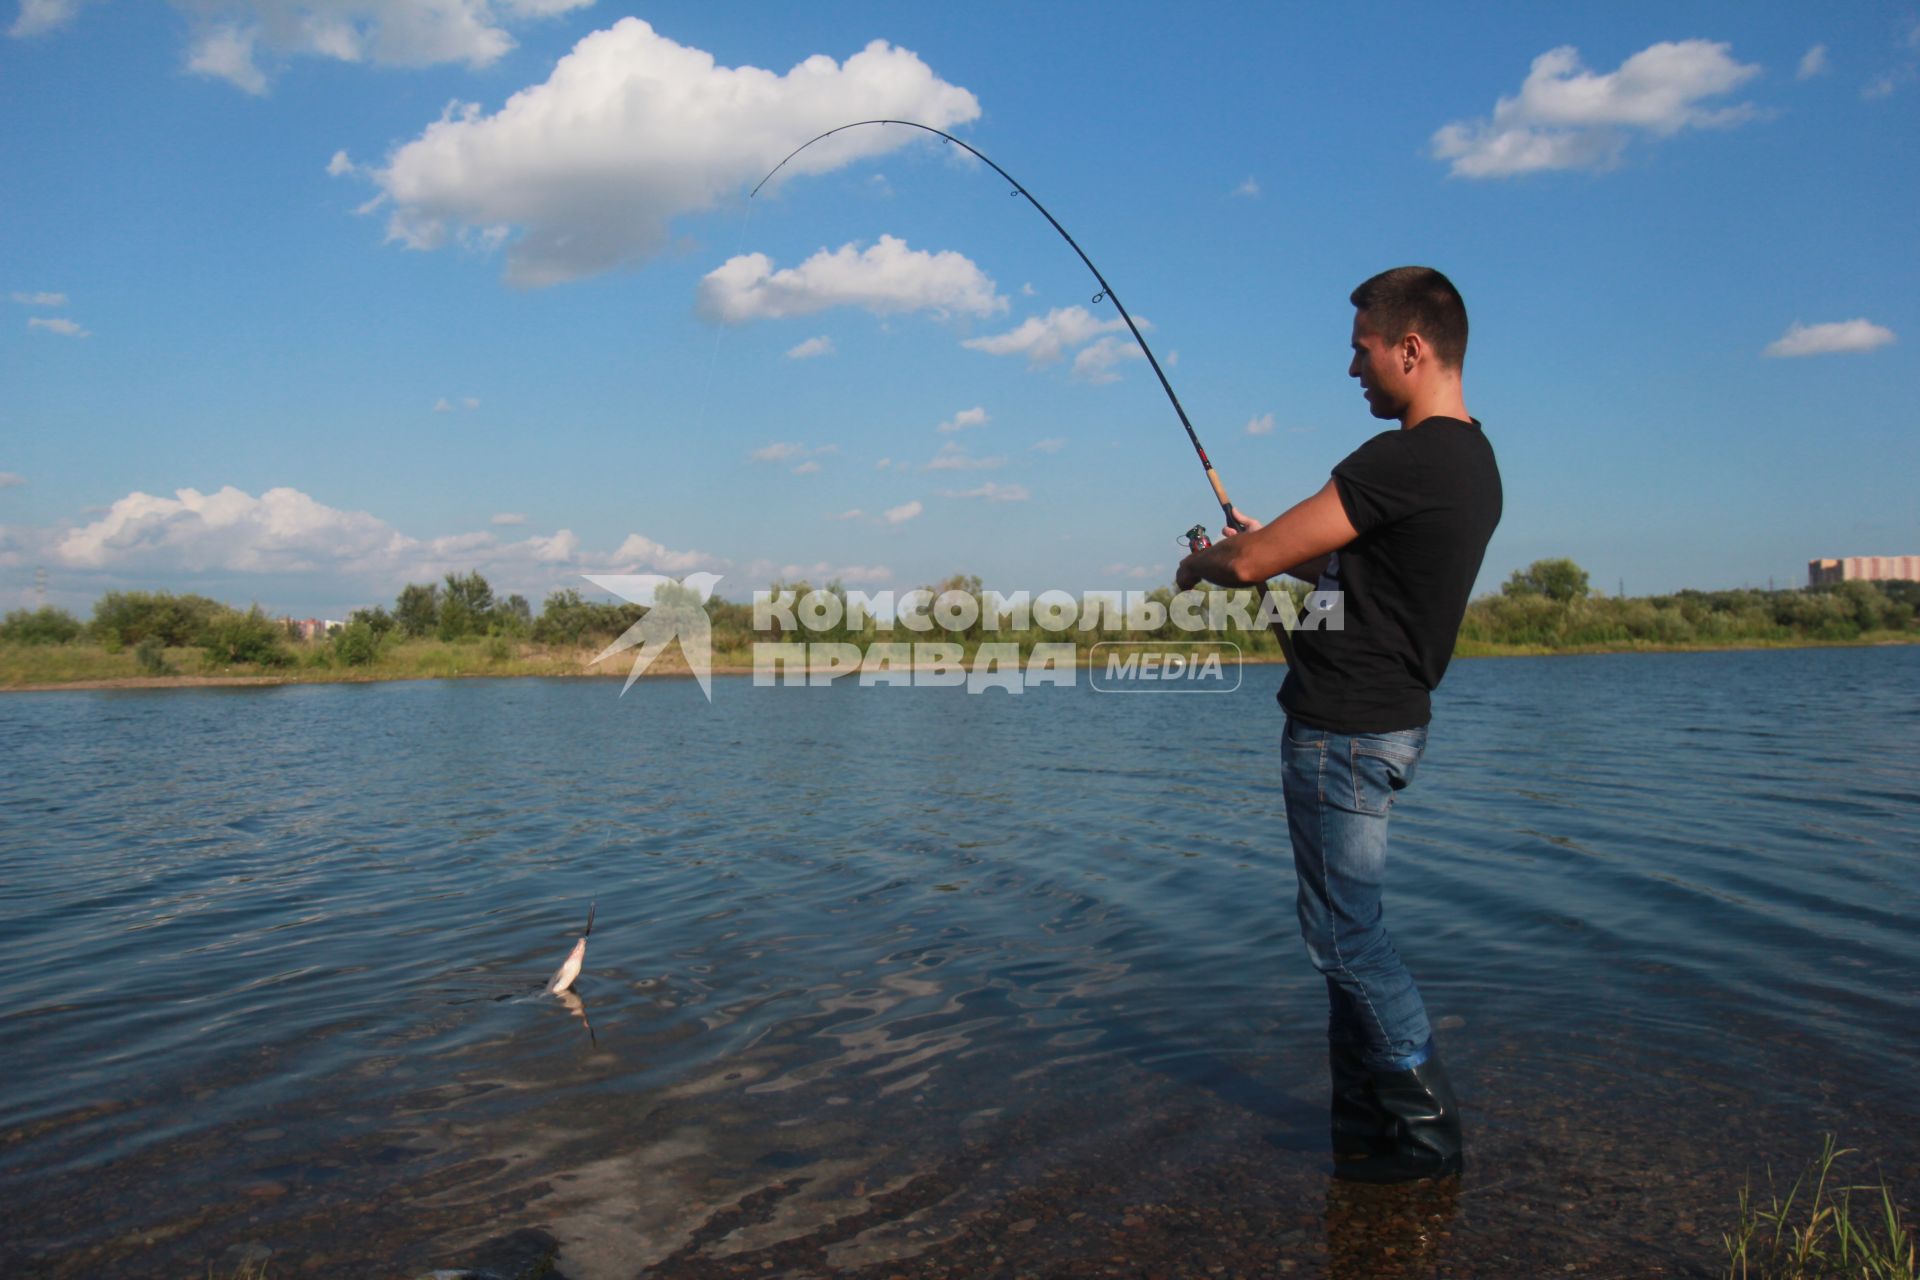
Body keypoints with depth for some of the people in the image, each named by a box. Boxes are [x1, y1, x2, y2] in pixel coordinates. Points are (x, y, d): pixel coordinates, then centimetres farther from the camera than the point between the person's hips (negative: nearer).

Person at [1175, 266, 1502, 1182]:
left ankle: (1426, 1130, 12)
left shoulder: (1407, 461, -21)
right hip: (1388, 721, 10)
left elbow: (1253, 562, -19)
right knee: (1346, 927, 17)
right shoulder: (1473, 462, 11)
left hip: (1344, 728, -10)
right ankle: (1363, 1122, 27)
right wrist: (1261, 543, 21)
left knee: (1344, 933, 0)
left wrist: (1203, 564, 3)